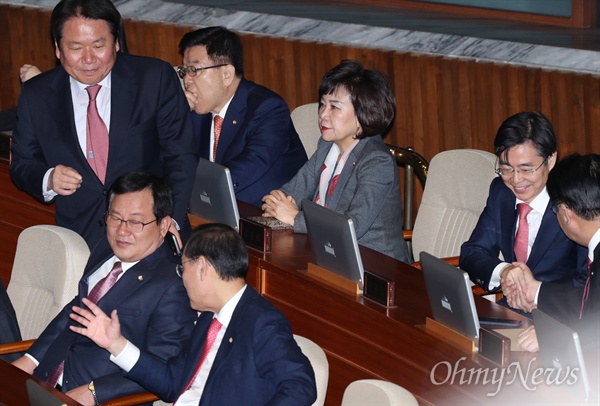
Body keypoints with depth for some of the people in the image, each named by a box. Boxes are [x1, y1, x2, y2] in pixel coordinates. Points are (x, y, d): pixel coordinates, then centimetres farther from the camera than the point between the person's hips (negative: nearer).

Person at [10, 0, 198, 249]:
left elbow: (181, 156, 0)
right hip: (81, 236, 1)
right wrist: (48, 180, -11)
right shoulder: (36, 96, 4)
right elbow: (21, 165, 12)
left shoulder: (156, 79, -1)